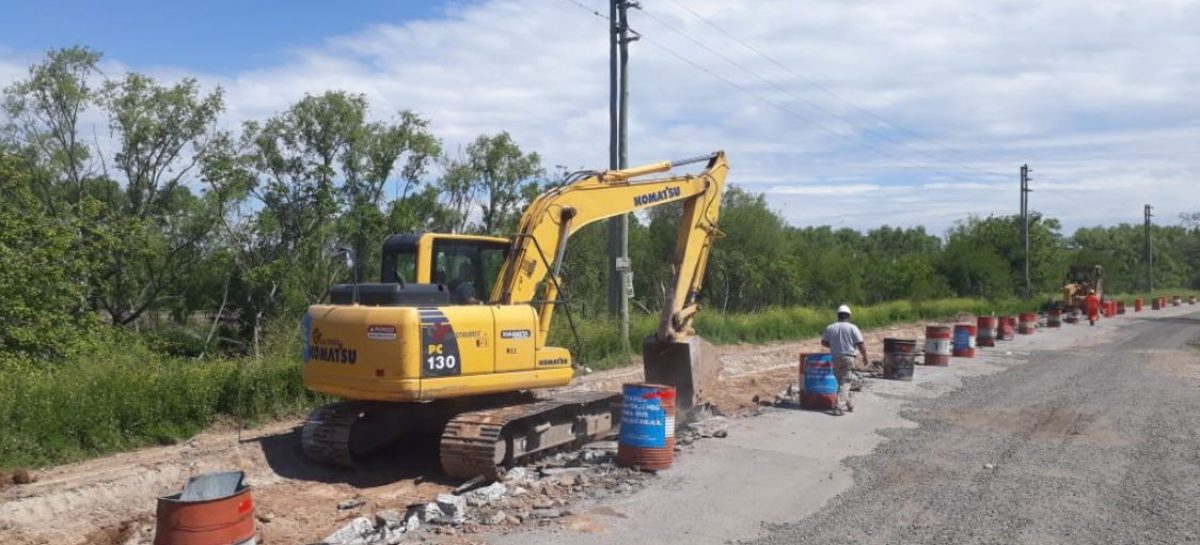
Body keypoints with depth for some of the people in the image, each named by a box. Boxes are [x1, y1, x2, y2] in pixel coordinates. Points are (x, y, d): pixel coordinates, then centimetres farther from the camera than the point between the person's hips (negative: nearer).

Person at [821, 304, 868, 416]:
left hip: (835, 358, 4)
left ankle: (848, 404, 27)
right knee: (844, 383, -3)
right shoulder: (852, 328, -6)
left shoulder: (830, 327, 5)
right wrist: (865, 356, 5)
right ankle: (839, 407, -11)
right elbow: (861, 344, -9)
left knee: (842, 381, 17)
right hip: (848, 358, -4)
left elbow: (824, 342, 11)